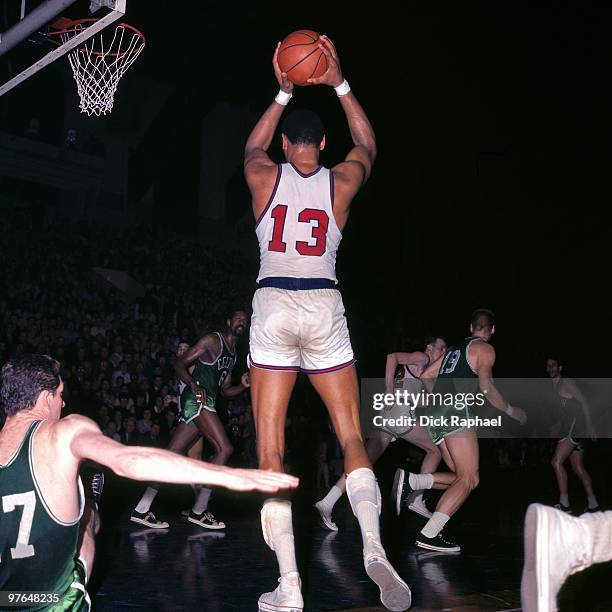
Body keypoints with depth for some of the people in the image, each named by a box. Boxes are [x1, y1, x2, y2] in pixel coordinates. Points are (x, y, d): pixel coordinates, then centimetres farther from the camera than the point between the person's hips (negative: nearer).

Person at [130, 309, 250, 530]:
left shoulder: (233, 354, 25)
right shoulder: (212, 340, -2)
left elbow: (225, 390, 26)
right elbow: (180, 363, -6)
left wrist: (243, 386, 7)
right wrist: (194, 385, -21)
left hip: (206, 402, 9)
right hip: (198, 398, -9)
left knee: (174, 453, 4)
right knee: (224, 449, -15)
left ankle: (141, 510, 3)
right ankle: (199, 511, -12)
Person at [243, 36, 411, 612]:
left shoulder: (264, 176, 5)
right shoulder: (341, 180, 5)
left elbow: (253, 146, 30)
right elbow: (367, 145, 28)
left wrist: (283, 95, 34)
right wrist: (339, 85, 29)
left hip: (272, 306, 0)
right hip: (324, 308, 1)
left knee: (270, 450, 1)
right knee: (352, 439, 9)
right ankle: (373, 546, -13)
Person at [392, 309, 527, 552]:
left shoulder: (454, 348, 26)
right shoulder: (484, 349, 4)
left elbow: (426, 376, 29)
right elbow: (486, 387, -7)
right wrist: (511, 411, 5)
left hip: (436, 415, 8)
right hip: (454, 413, -8)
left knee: (463, 478, 11)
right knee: (468, 479, -7)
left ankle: (410, 481, -6)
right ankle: (429, 535, -18)